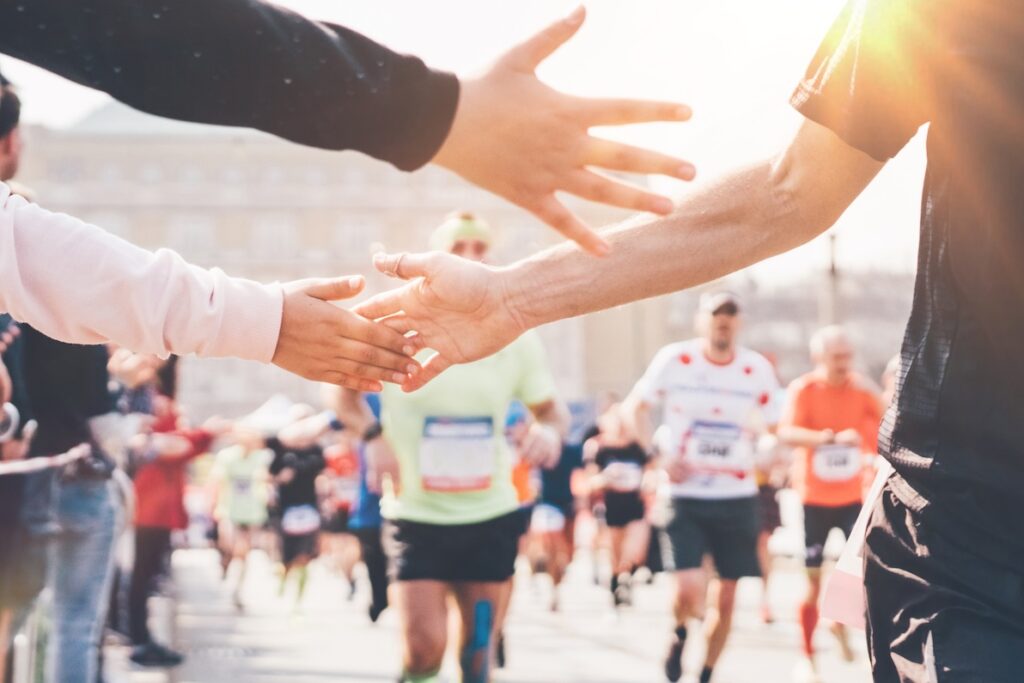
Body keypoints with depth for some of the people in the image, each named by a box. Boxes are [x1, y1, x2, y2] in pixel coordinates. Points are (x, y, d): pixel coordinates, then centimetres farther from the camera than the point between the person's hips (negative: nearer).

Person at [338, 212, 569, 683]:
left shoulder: (515, 339, 0)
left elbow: (550, 408, 11)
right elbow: (343, 389, 4)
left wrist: (550, 430, -14)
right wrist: (372, 435, -15)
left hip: (491, 519, 2)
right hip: (417, 517, -2)